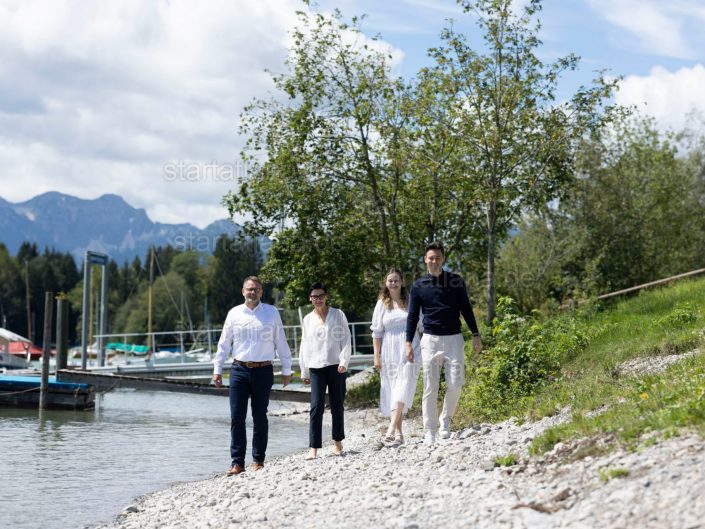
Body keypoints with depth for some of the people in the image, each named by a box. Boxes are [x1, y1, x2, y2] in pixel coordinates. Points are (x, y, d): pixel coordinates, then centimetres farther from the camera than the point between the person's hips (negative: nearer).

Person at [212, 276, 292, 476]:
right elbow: (224, 343, 10)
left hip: (263, 371, 0)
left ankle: (258, 460, 15)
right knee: (237, 417, -4)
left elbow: (281, 343, 8)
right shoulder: (234, 313, 5)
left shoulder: (271, 313, 4)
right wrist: (217, 369, 7)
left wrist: (286, 370, 8)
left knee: (260, 418, 6)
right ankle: (237, 462, -2)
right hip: (239, 370, 1)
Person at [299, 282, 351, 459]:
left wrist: (344, 361, -9)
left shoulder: (338, 315, 4)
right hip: (316, 368, 1)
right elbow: (305, 345, 13)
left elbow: (346, 339, 2)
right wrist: (304, 371, 12)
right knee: (316, 407, -9)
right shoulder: (307, 320, 10)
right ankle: (313, 448, -12)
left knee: (337, 405, 7)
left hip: (335, 366, -1)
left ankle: (338, 442, 22)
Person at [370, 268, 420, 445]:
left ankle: (391, 429, -25)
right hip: (389, 351, 2)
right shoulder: (382, 304, 8)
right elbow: (377, 332, 8)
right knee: (391, 391, 1)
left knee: (403, 389, -16)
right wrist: (376, 356, 2)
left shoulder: (411, 301, 7)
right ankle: (398, 432, 6)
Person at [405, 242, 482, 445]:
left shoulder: (456, 281, 5)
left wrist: (476, 335, 6)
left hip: (454, 339, 0)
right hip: (430, 340, 0)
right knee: (430, 389, -2)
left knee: (455, 385, -9)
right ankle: (429, 432, 3)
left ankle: (445, 420, 14)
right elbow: (412, 316, 6)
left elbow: (466, 309, 10)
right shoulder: (419, 286, 4)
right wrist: (409, 343, -1)